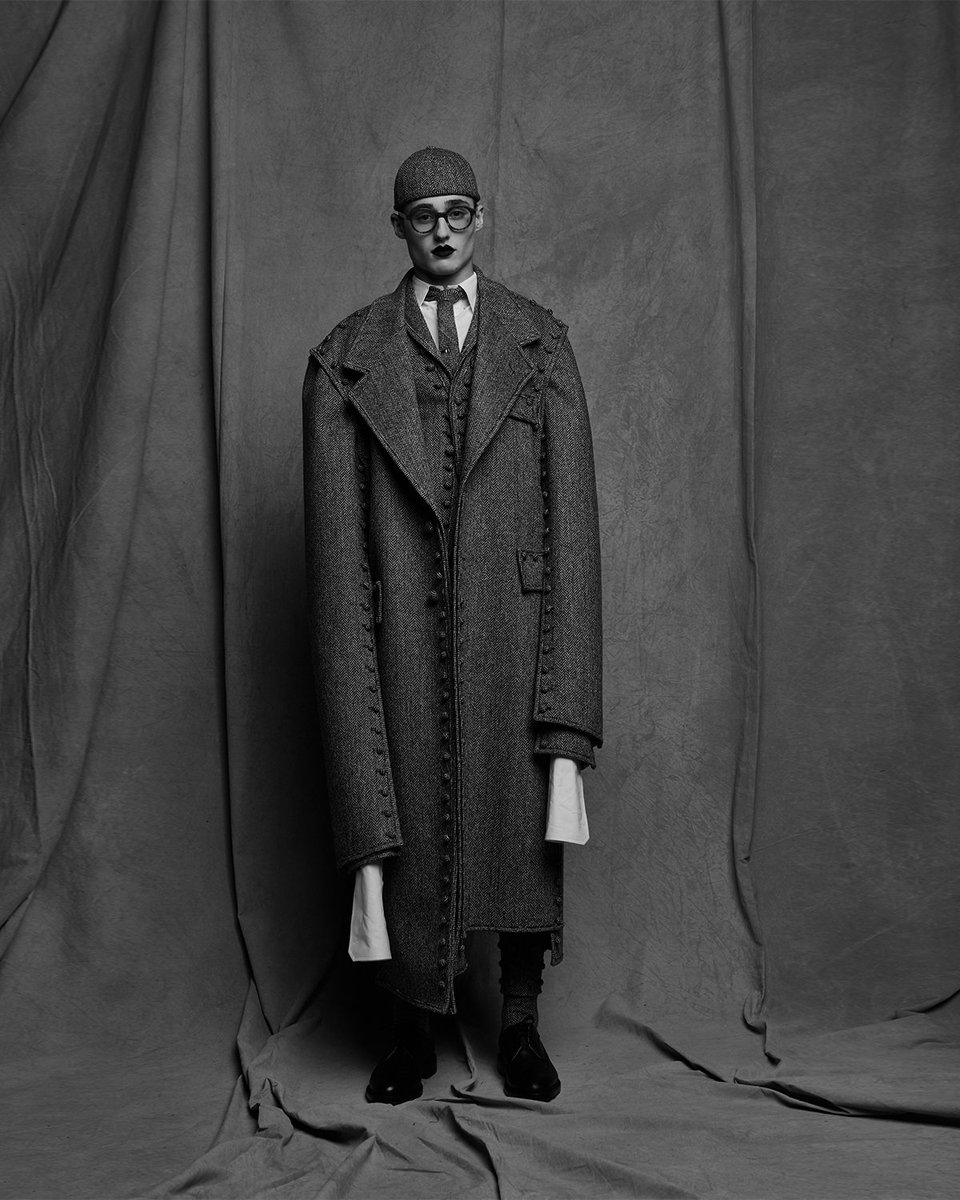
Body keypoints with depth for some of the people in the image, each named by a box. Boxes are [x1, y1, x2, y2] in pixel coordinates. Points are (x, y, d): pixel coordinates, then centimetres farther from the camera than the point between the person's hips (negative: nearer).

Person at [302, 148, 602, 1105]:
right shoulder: (345, 360, 4)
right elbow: (335, 542, 0)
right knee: (410, 836, 8)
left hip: (514, 637, 1)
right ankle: (413, 1032, 30)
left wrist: (567, 703, -7)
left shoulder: (540, 344, 6)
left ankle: (520, 1025, 30)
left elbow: (571, 515, -1)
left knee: (525, 830, 10)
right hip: (405, 646, 0)